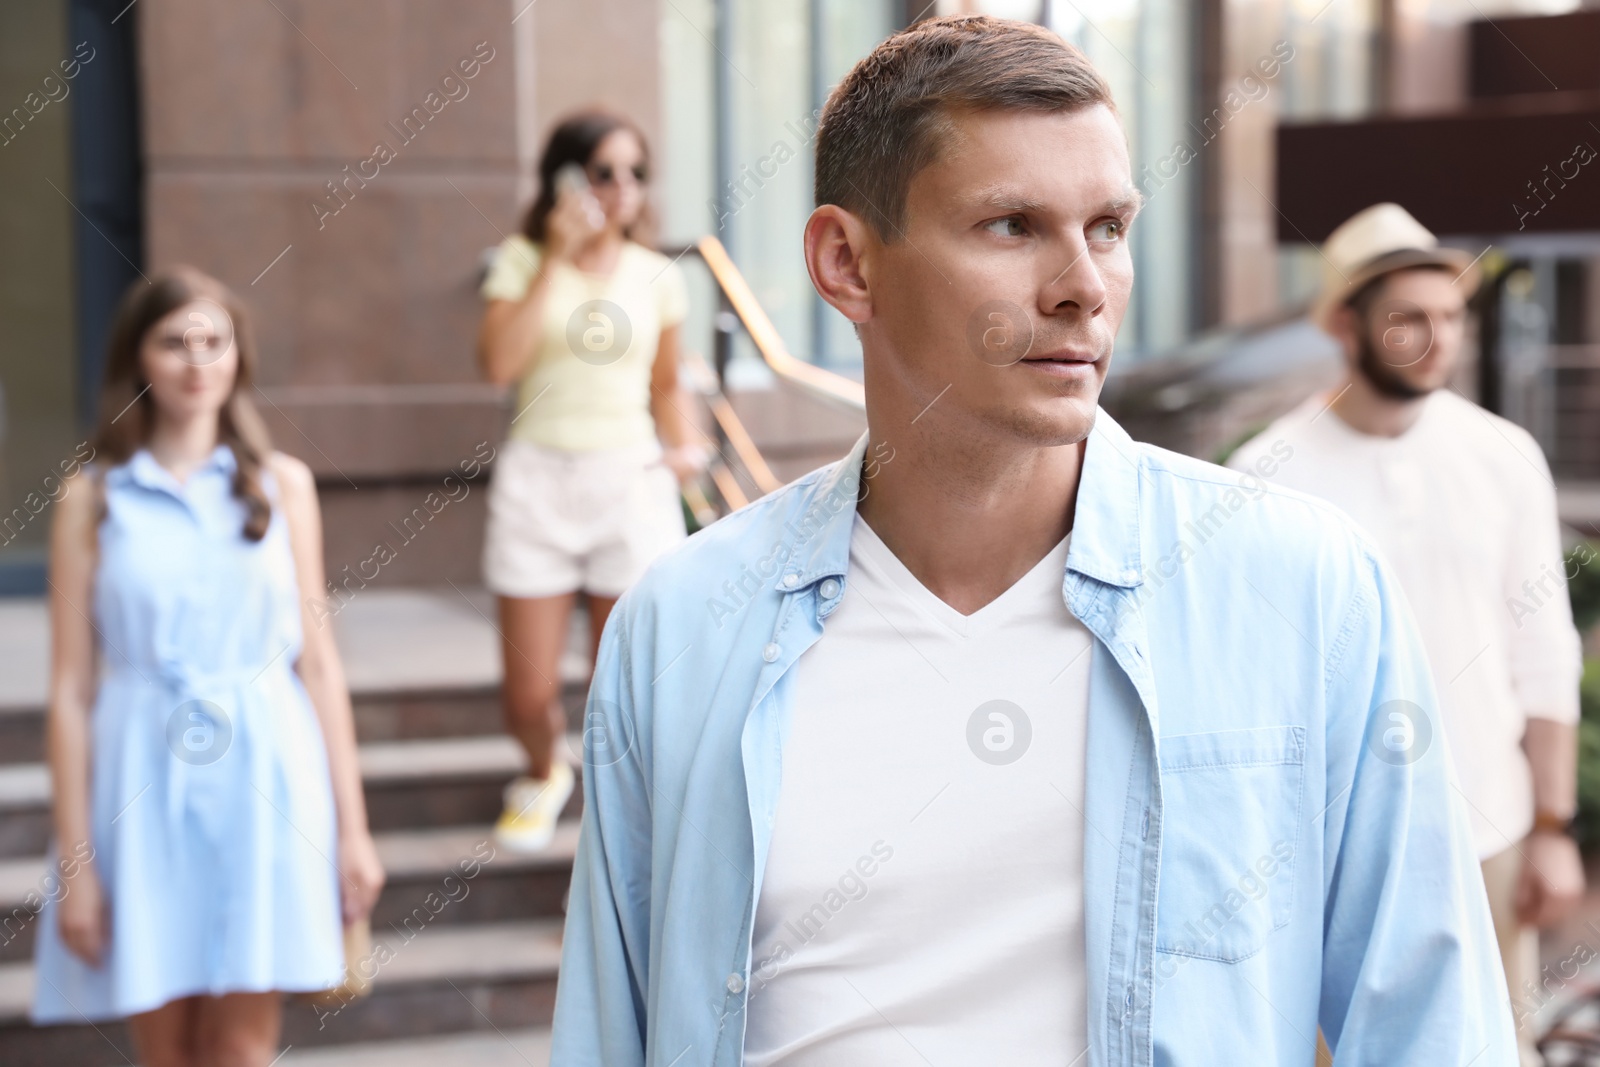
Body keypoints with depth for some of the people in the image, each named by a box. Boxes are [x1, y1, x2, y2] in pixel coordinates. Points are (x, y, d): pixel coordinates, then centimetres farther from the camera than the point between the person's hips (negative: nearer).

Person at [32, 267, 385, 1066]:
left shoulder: (281, 484, 6)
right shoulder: (92, 499, 1)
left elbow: (317, 658, 7)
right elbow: (71, 687, 0)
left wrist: (351, 826, 4)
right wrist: (74, 863, -3)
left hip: (262, 774, 1)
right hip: (145, 784, 0)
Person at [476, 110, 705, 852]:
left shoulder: (657, 277, 7)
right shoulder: (524, 260, 1)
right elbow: (498, 363, -14)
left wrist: (683, 445, -2)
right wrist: (556, 260, -13)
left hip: (630, 482, 1)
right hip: (538, 481, -1)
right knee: (529, 696, 1)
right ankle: (544, 775, 36)